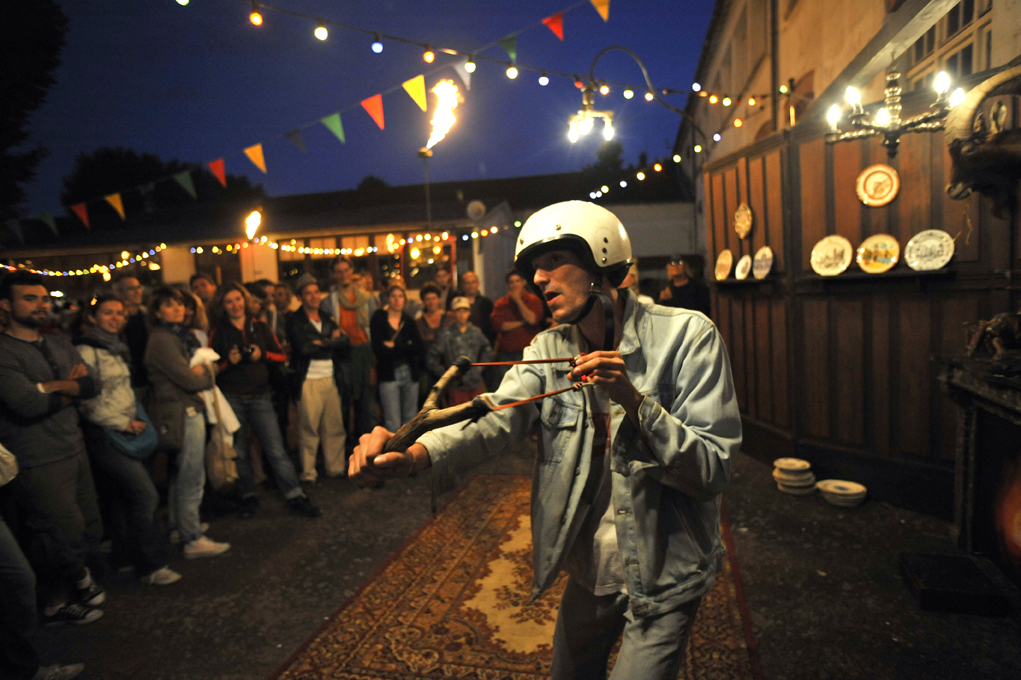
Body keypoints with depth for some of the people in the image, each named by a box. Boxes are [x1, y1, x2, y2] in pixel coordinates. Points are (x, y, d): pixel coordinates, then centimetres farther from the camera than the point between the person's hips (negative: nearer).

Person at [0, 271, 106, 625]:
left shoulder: (60, 344, 11)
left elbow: (89, 385, 3)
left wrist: (53, 387, -14)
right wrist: (69, 390, -7)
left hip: (75, 450, 7)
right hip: (40, 463, -6)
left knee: (91, 529, 15)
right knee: (65, 535, 3)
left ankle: (79, 576, 42)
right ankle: (56, 603, 28)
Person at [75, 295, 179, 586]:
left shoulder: (117, 349, 15)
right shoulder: (87, 351, -11)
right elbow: (88, 401, -16)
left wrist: (136, 419, 11)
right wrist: (124, 423, -14)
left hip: (127, 430, 8)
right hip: (106, 434, -8)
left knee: (126, 498, 16)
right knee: (146, 495, -9)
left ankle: (125, 555, 31)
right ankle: (151, 565, 2)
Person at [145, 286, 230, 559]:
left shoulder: (182, 335, 14)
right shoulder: (162, 340, -15)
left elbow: (211, 364, 12)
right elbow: (189, 379, -19)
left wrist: (204, 369, -9)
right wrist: (206, 373, -1)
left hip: (190, 411, 10)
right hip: (182, 414, -10)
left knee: (180, 475, 20)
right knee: (191, 479, -4)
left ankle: (179, 526, 35)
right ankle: (193, 540, 4)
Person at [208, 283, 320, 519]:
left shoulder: (260, 327, 7)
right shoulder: (218, 333, 4)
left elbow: (281, 356, 7)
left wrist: (263, 354, -11)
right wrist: (229, 361, -17)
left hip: (260, 396, 0)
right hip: (232, 399, 0)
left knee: (276, 448, -5)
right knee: (239, 452, 9)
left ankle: (296, 497, -1)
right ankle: (249, 497, 25)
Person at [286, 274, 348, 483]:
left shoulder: (327, 320, 17)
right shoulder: (295, 321, 0)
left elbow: (345, 342, 5)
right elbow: (304, 348, -15)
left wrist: (322, 343, -7)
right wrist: (331, 342, -5)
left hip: (331, 379, 5)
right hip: (308, 382, -5)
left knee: (335, 427, 7)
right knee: (309, 429, 0)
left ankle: (336, 467, 20)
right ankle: (308, 473, 13)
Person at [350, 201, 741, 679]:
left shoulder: (686, 336, -18)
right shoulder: (549, 349, -5)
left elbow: (713, 470, -20)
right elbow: (497, 419, -21)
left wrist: (634, 401, -35)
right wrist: (414, 453, -40)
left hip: (665, 576, -4)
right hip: (589, 568, 5)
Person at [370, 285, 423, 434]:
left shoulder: (409, 321, 12)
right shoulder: (379, 318, 3)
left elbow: (418, 348, -1)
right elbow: (378, 349, -10)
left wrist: (394, 346, -7)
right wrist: (406, 347, -6)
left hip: (410, 372, 3)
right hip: (389, 374, -3)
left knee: (411, 420, 6)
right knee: (393, 424, -6)